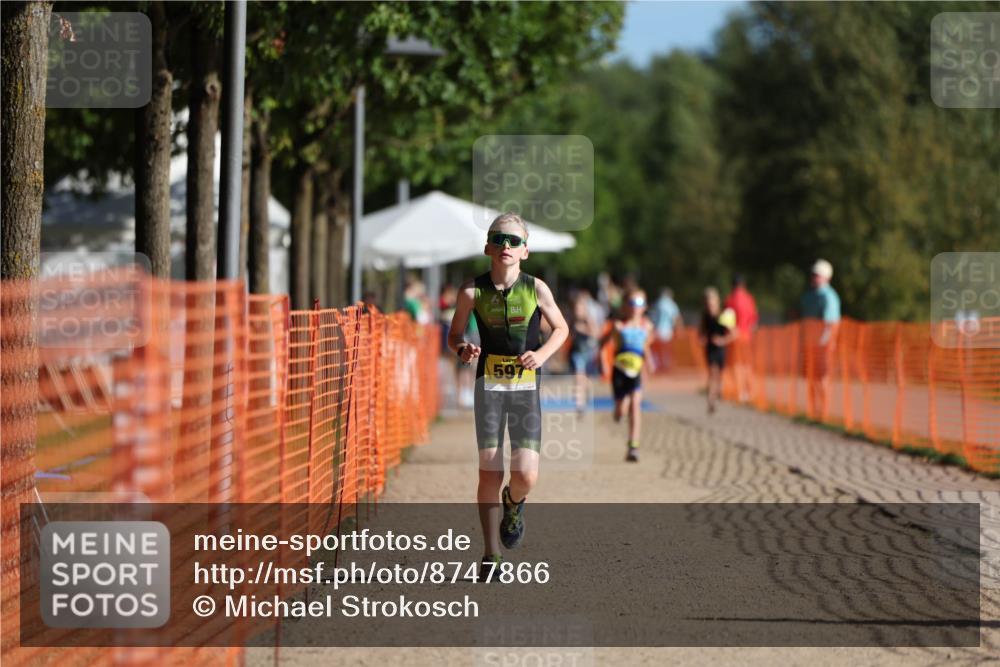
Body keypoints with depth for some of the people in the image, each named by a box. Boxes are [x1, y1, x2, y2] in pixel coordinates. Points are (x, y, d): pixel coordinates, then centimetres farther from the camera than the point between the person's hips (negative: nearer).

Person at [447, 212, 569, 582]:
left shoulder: (536, 289, -4)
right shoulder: (472, 291, -4)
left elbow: (561, 329, 10)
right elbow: (454, 335, 8)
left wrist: (542, 353, -9)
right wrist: (463, 349, -14)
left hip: (526, 385, 0)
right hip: (489, 382, 0)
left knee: (526, 475, -11)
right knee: (489, 472, -4)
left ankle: (514, 503, 27)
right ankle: (491, 557, 7)